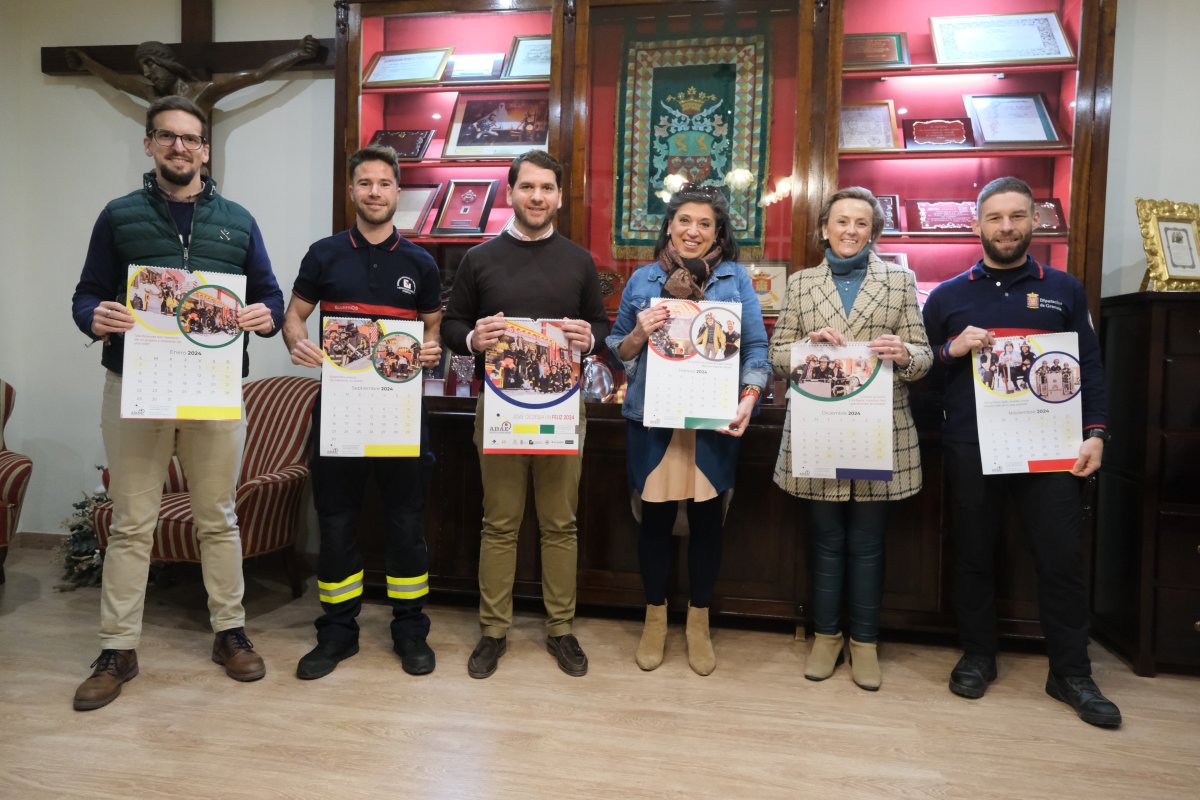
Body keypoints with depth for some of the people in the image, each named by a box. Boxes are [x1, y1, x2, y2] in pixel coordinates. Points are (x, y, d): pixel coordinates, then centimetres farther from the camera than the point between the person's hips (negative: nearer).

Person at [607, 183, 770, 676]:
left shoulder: (736, 278, 5)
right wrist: (639, 334, -11)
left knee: (707, 519, 8)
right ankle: (655, 619, 28)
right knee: (655, 518, 8)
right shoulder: (642, 280, 7)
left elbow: (756, 347, 0)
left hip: (715, 423, 0)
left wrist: (749, 399, -15)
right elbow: (618, 351, 10)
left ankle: (699, 623, 28)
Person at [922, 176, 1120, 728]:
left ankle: (1071, 673, 19)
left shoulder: (1063, 289, 9)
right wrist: (953, 349, -12)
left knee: (1063, 559, 3)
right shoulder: (947, 296, 7)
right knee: (973, 556, 8)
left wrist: (1094, 433, -2)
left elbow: (1089, 366, 8)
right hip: (970, 449, 0)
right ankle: (977, 656, 25)